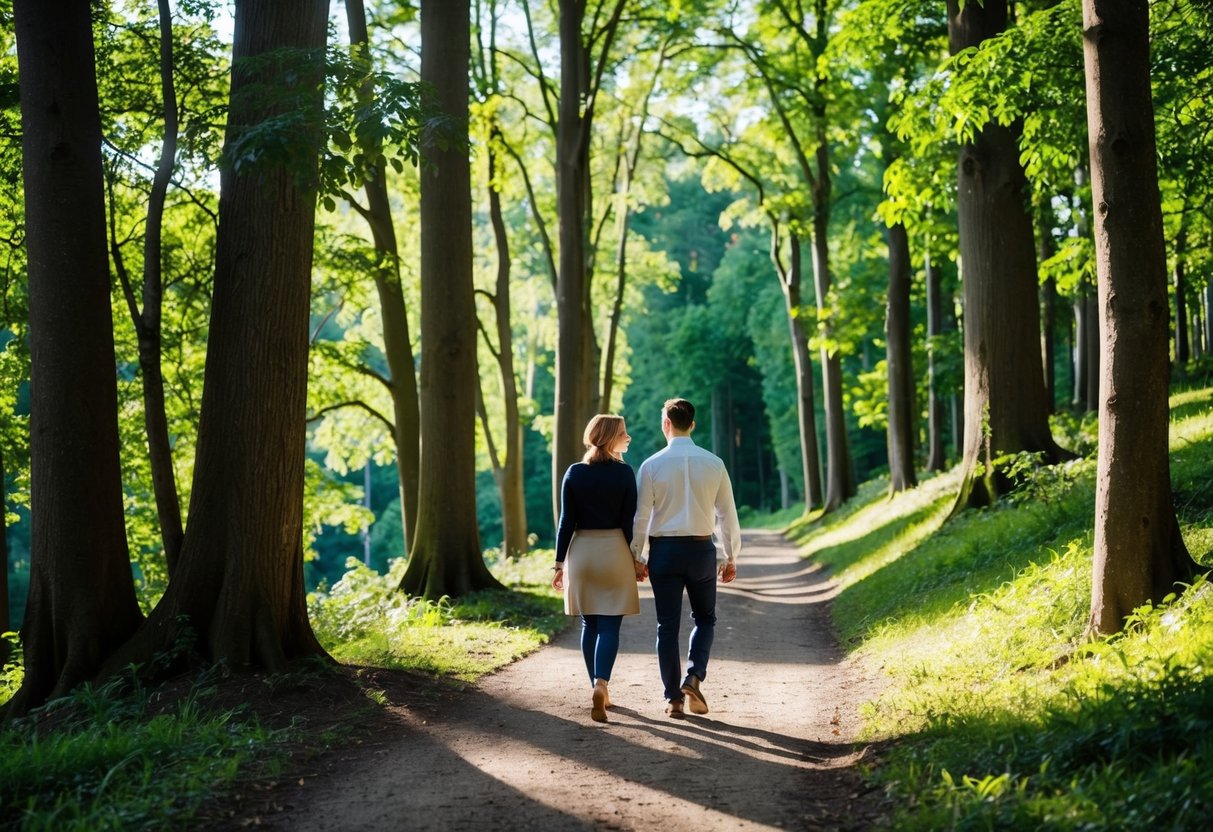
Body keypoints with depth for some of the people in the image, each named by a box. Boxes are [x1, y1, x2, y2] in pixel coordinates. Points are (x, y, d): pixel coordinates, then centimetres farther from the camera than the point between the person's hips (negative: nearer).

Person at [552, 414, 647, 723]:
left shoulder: (574, 473, 0)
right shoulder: (624, 472, -6)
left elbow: (566, 522, 0)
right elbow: (630, 521, -5)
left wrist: (560, 562, 5)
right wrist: (637, 559, 3)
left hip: (581, 551, 3)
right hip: (615, 550, -3)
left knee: (589, 624, 13)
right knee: (609, 626, -2)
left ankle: (599, 688, 19)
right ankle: (601, 684, -21)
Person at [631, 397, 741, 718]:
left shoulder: (652, 465, -6)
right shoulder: (713, 463, -2)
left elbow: (641, 516, -4)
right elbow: (727, 514, 2)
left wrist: (636, 556, 6)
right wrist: (731, 557, 11)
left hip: (663, 549, -1)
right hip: (701, 548, 1)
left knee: (668, 624, 7)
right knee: (705, 618, 17)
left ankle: (673, 698, 8)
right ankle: (694, 677, -4)